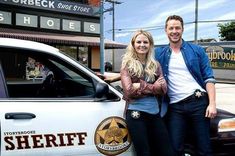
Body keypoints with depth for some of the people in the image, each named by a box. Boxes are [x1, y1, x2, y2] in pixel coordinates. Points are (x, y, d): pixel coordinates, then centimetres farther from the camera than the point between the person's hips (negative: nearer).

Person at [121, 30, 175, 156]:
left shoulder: (156, 65, 12)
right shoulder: (127, 64, 1)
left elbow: (163, 89, 0)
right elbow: (129, 90, -11)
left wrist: (141, 86, -10)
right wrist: (153, 87, -6)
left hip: (155, 113, 4)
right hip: (135, 113, -4)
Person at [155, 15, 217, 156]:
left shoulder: (197, 50, 7)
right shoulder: (159, 53, 11)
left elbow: (208, 78, 3)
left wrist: (212, 103, -7)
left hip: (198, 102, -1)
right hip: (175, 107, 1)